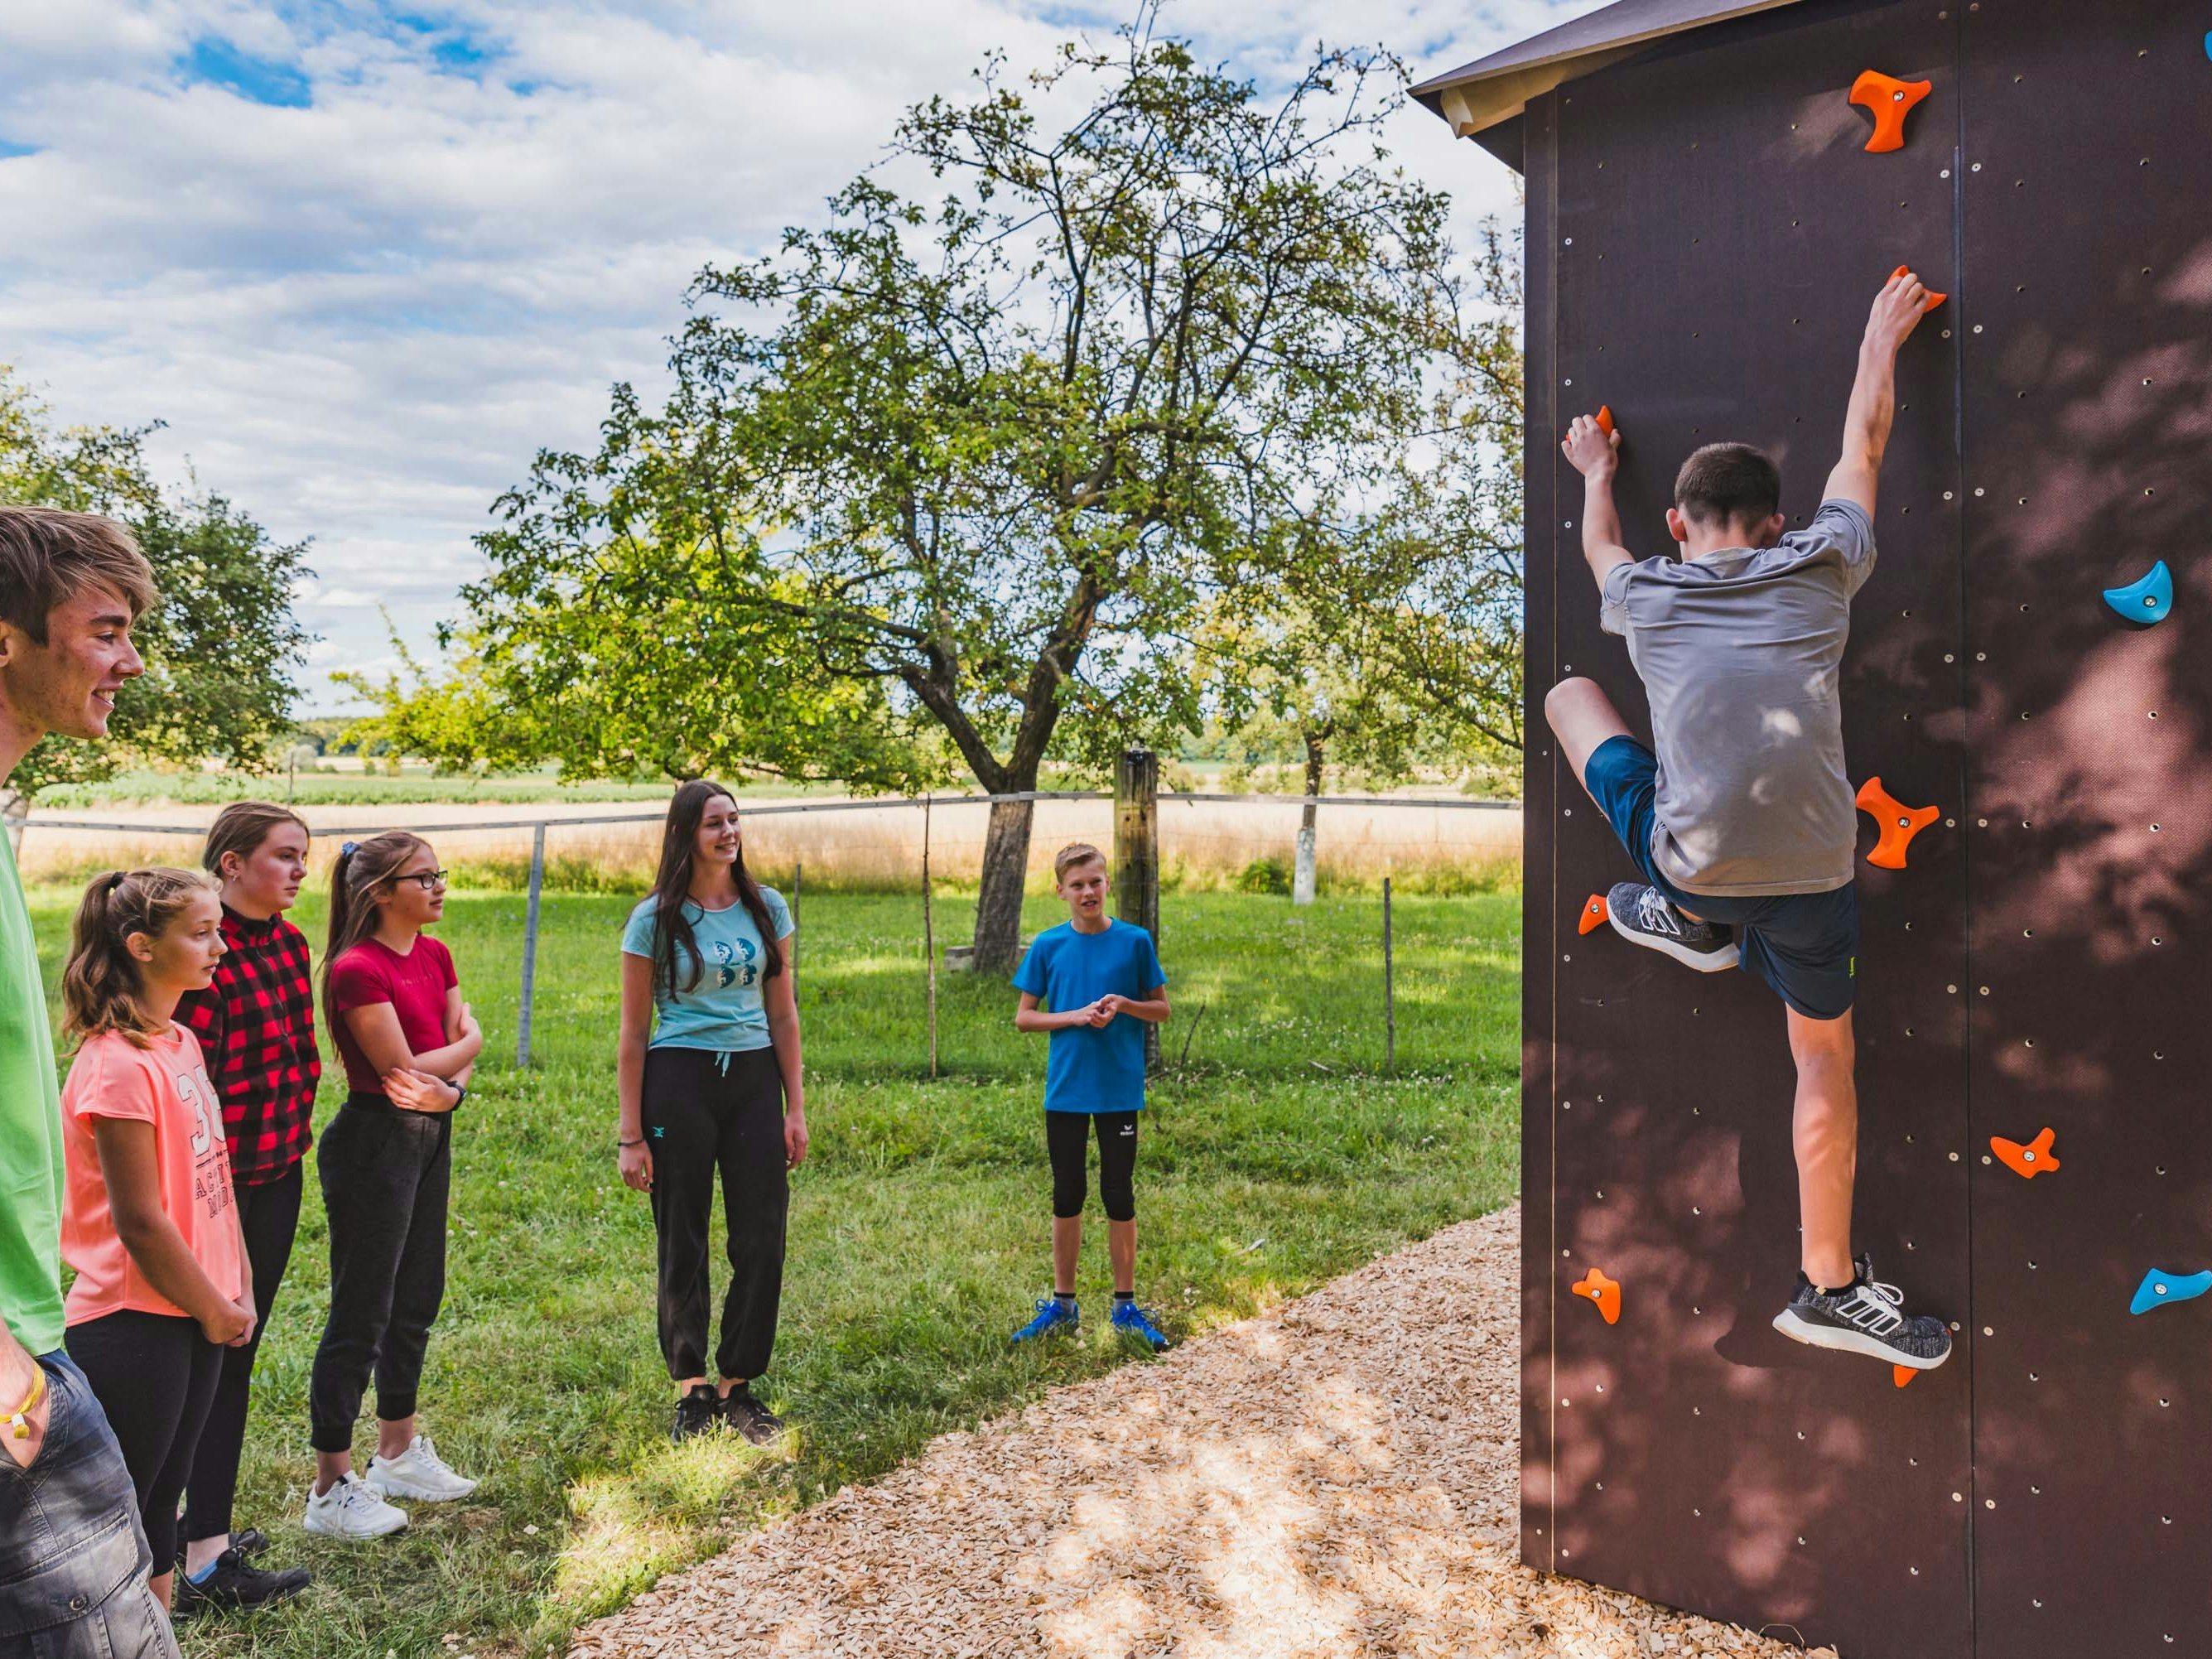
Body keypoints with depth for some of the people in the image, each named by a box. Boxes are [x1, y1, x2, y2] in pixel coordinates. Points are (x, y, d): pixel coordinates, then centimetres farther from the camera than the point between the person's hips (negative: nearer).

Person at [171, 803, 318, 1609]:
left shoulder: (287, 941, 7)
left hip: (277, 1173, 8)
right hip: (219, 1179, -8)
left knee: (236, 1347, 17)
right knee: (217, 1354, -2)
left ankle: (200, 1513, 32)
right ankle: (208, 1559, 7)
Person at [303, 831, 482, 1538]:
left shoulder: (435, 955, 8)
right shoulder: (356, 970, -17)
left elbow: (464, 1045, 5)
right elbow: (403, 1068, -19)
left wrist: (448, 1085, -16)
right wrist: (465, 1042, -2)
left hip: (430, 1136, 9)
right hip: (374, 1142, -9)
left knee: (417, 1299, 18)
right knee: (361, 1314, -1)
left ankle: (398, 1452, 34)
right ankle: (331, 1491, 10)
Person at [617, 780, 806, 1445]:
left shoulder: (766, 908, 6)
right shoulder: (656, 919, -3)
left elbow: (783, 1014, 9)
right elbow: (633, 1033, -1)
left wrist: (796, 1108, 4)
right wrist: (629, 1135, -4)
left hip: (754, 1078, 3)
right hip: (679, 1080, -3)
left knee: (762, 1240, 3)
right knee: (684, 1244, 6)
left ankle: (738, 1388, 17)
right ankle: (691, 1391, 19)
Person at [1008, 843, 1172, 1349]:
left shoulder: (1134, 941, -2)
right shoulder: (1047, 946, -1)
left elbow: (1162, 1009, 5)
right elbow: (1024, 1017, 2)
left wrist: (1122, 1004, -14)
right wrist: (1074, 1016, -13)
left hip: (1120, 1089, -1)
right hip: (1066, 1088, 1)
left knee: (1119, 1195, 7)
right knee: (1067, 1195, 11)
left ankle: (1126, 1306, 19)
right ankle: (1062, 1304, 24)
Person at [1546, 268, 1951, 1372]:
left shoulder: (1645, 593, 6)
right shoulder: (1820, 567, 7)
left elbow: (1599, 541, 32)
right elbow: (1862, 449, 25)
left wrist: (1597, 470, 52)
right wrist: (1879, 344, 42)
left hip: (1695, 862, 0)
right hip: (1809, 874, 1)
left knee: (1570, 693, 23)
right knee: (1824, 1051, 22)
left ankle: (1684, 917, 23)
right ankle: (1830, 1286, 26)